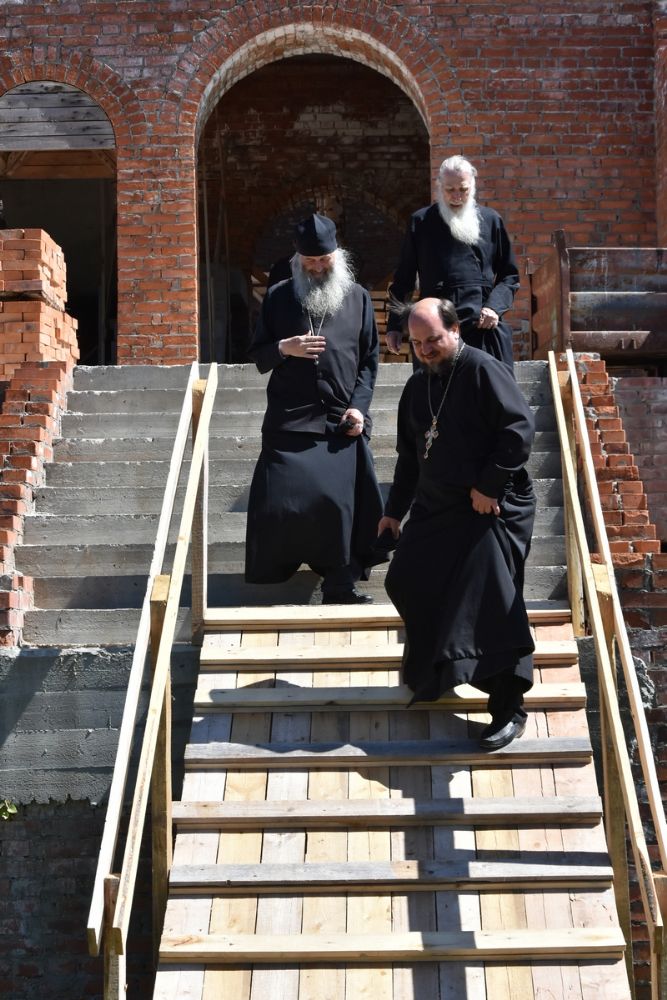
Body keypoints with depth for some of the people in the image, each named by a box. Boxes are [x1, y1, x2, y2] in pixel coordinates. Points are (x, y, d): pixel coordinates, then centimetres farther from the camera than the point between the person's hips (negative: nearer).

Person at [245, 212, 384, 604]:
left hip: (342, 422, 0)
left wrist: (359, 405, -3)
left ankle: (340, 586, 9)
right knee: (279, 502, -8)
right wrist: (284, 348, -11)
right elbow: (258, 355, 10)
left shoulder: (358, 298, 9)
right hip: (289, 422, 0)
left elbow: (370, 358, 9)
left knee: (341, 504, -2)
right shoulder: (279, 297, 8)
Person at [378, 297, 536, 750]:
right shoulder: (417, 386, 13)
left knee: (493, 605, -11)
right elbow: (409, 456, 21)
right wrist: (394, 510, 21)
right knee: (407, 584, 10)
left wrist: (488, 486, -20)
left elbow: (520, 428, -20)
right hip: (435, 508, 8)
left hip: (492, 508, -8)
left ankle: (510, 708, -2)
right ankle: (431, 676, 32)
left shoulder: (484, 370, -12)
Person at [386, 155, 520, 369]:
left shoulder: (491, 220, 10)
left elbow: (509, 276, 13)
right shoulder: (421, 222, 8)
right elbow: (403, 278, 11)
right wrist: (394, 325, 7)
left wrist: (494, 307, -5)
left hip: (484, 328, 1)